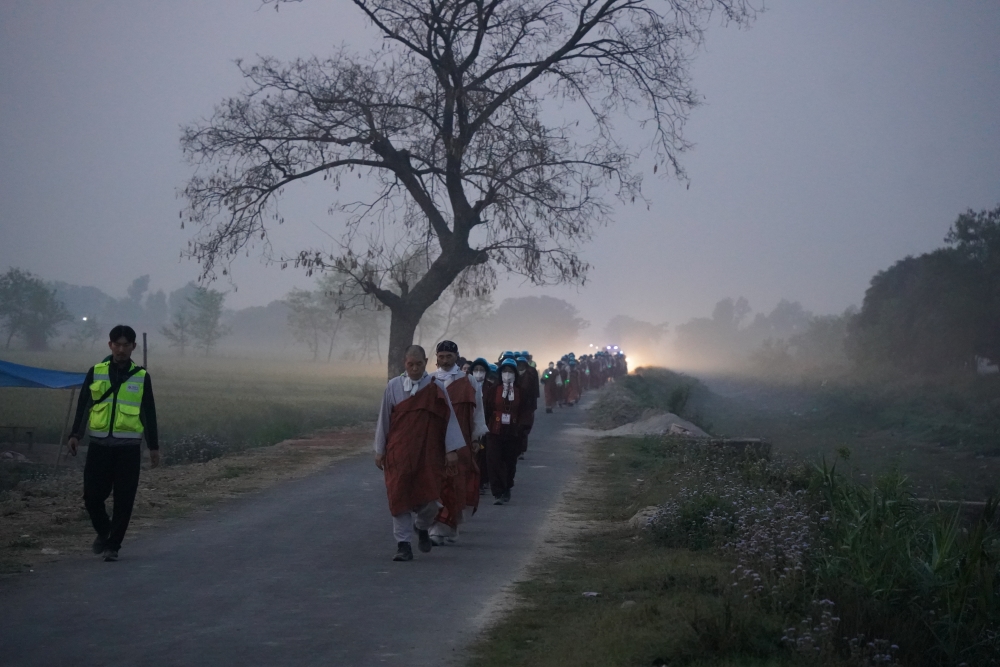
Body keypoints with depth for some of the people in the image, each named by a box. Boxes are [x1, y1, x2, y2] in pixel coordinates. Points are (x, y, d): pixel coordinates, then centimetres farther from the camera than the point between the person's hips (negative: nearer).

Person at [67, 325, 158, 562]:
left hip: (128, 447, -1)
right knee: (92, 495, 1)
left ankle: (113, 545, 9)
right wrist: (75, 434, -2)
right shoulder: (95, 372, 5)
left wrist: (153, 446, 8)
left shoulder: (141, 376, 5)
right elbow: (83, 405, 8)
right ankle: (103, 531, 27)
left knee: (124, 500, -2)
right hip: (99, 444, 1)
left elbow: (149, 413, 9)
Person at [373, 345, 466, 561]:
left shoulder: (436, 388, -1)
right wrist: (379, 450, 5)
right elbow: (384, 419, 6)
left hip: (429, 453, 0)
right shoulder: (393, 387, 1)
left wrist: (451, 449, -5)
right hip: (399, 452, 0)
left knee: (429, 498, -1)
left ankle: (422, 527, 31)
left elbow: (449, 418, 0)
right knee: (400, 497, -3)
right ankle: (403, 544, 4)